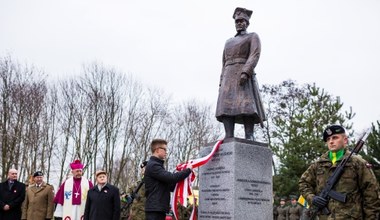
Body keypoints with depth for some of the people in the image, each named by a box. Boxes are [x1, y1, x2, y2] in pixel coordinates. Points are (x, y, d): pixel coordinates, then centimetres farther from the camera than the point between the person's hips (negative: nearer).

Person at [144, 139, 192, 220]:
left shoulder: (157, 165, 21)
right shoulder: (153, 165, -11)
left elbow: (170, 186, 20)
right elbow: (171, 178, -22)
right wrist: (188, 170, -10)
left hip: (159, 208, 10)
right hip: (154, 209, -10)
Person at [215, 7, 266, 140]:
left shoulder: (253, 37, 11)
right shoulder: (229, 42, 28)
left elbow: (255, 55, -7)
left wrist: (245, 73, -23)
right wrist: (222, 83, 9)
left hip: (245, 78, -5)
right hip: (229, 78, 5)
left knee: (246, 107, -20)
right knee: (227, 108, -12)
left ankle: (249, 139, -22)